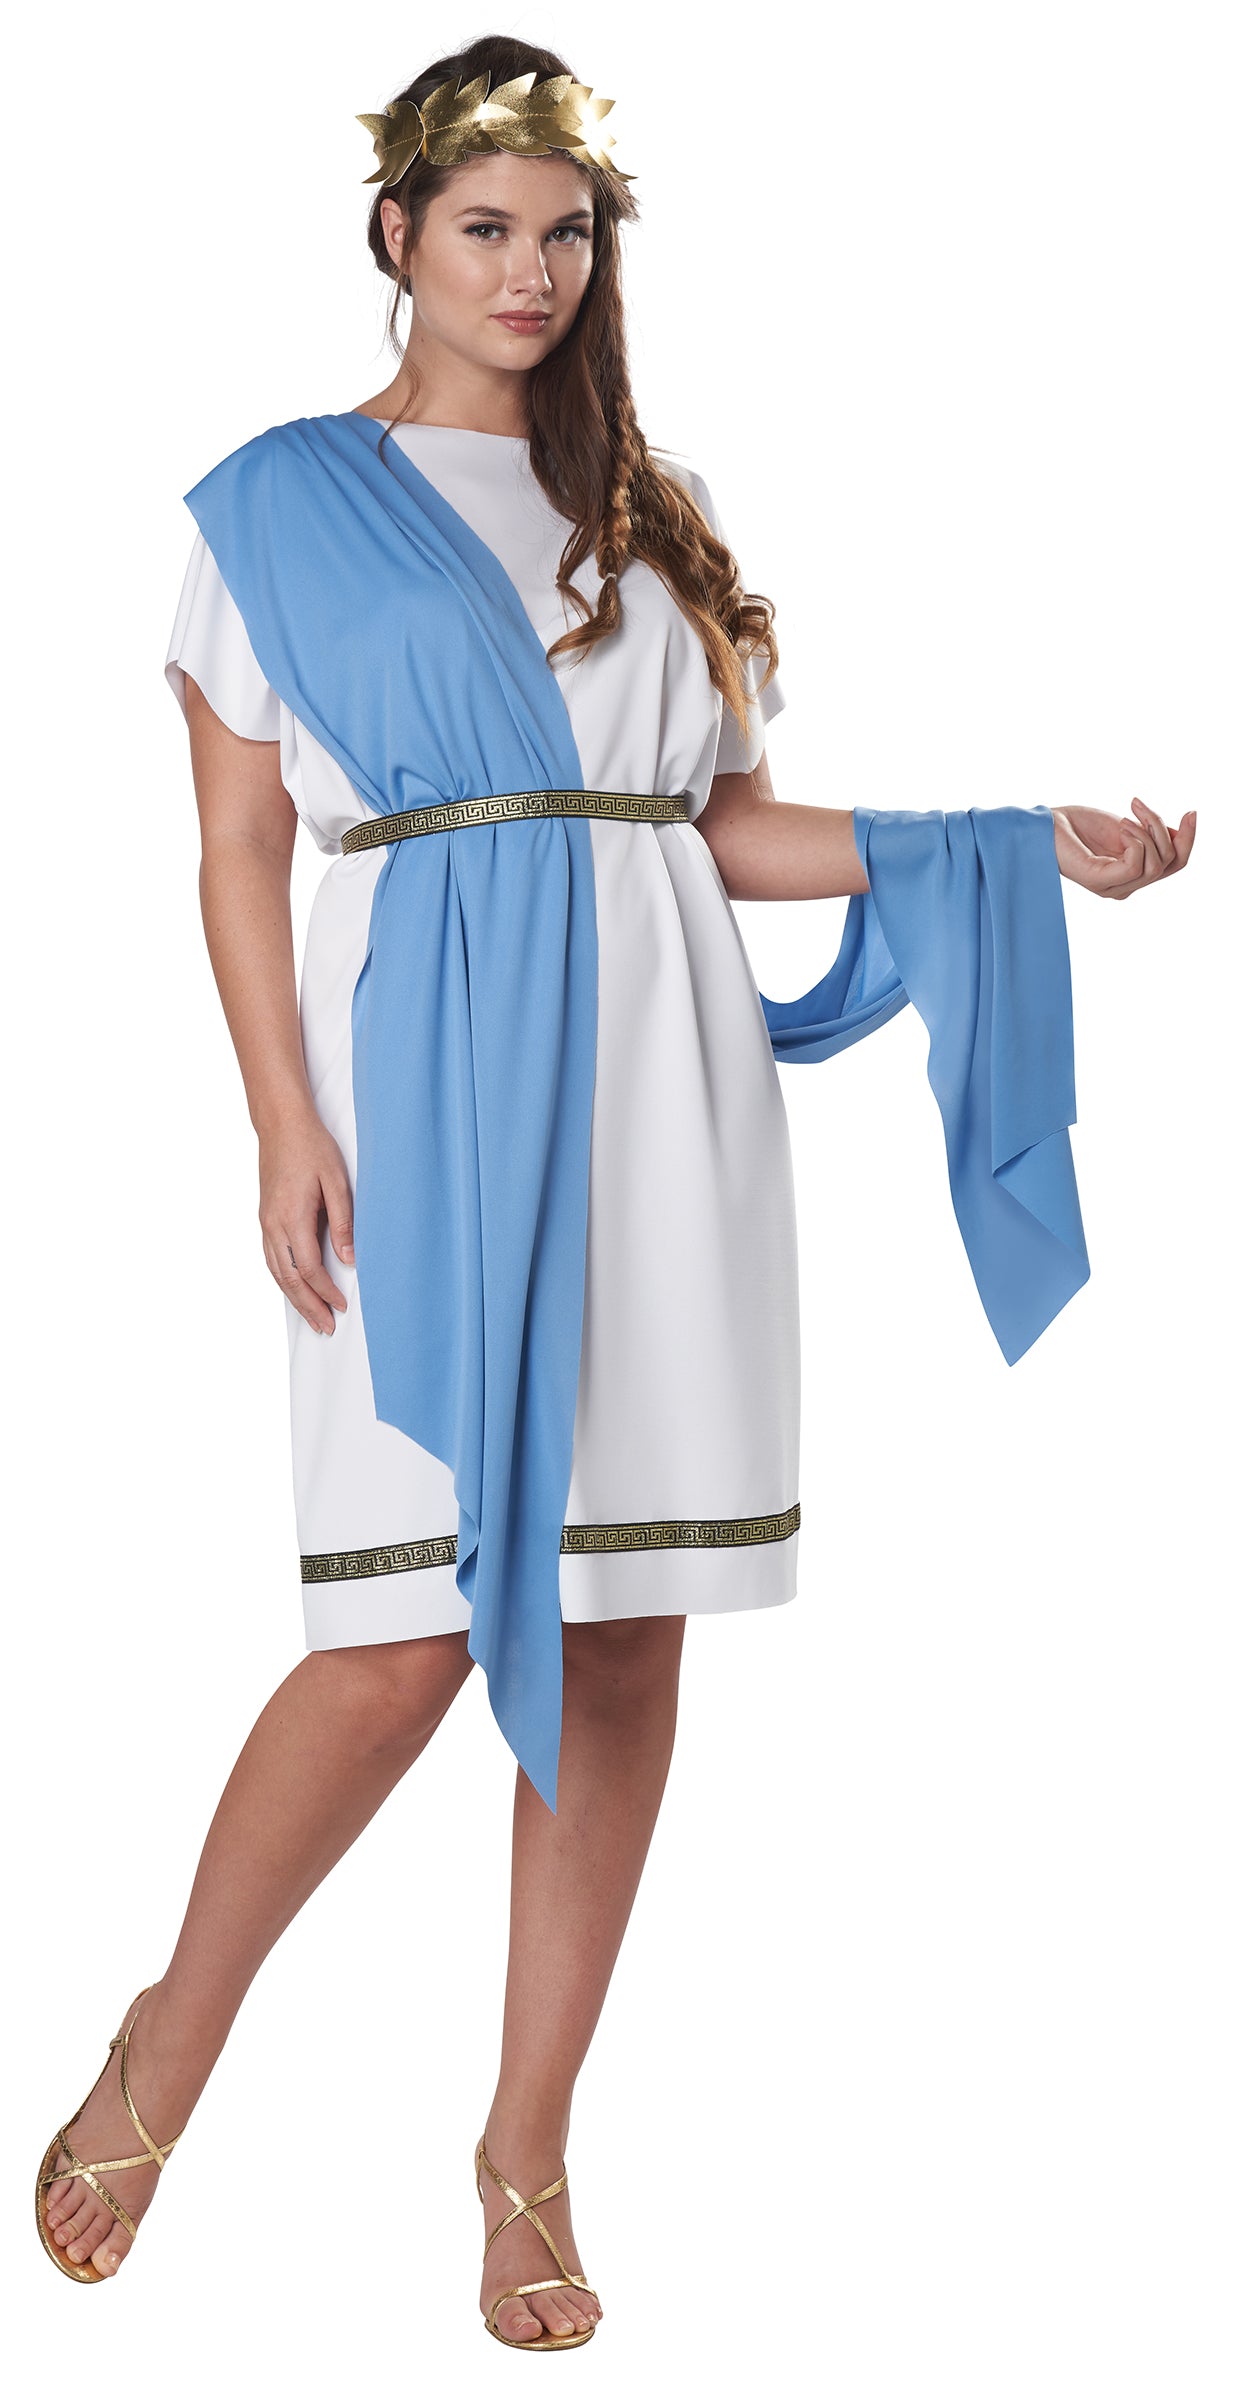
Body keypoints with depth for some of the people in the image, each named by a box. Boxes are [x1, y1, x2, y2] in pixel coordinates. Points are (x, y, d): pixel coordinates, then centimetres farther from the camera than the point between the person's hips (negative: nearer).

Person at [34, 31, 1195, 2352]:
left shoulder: (653, 511, 17)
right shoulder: (283, 502, 7)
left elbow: (717, 822, 15)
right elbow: (239, 849, 2)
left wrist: (1026, 842, 6)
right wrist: (285, 1123, -9)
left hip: (656, 1088, 4)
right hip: (426, 1079, -4)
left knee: (628, 1620, 2)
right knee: (411, 1630, -10)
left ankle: (528, 2149, 15)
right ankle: (167, 2049, 15)